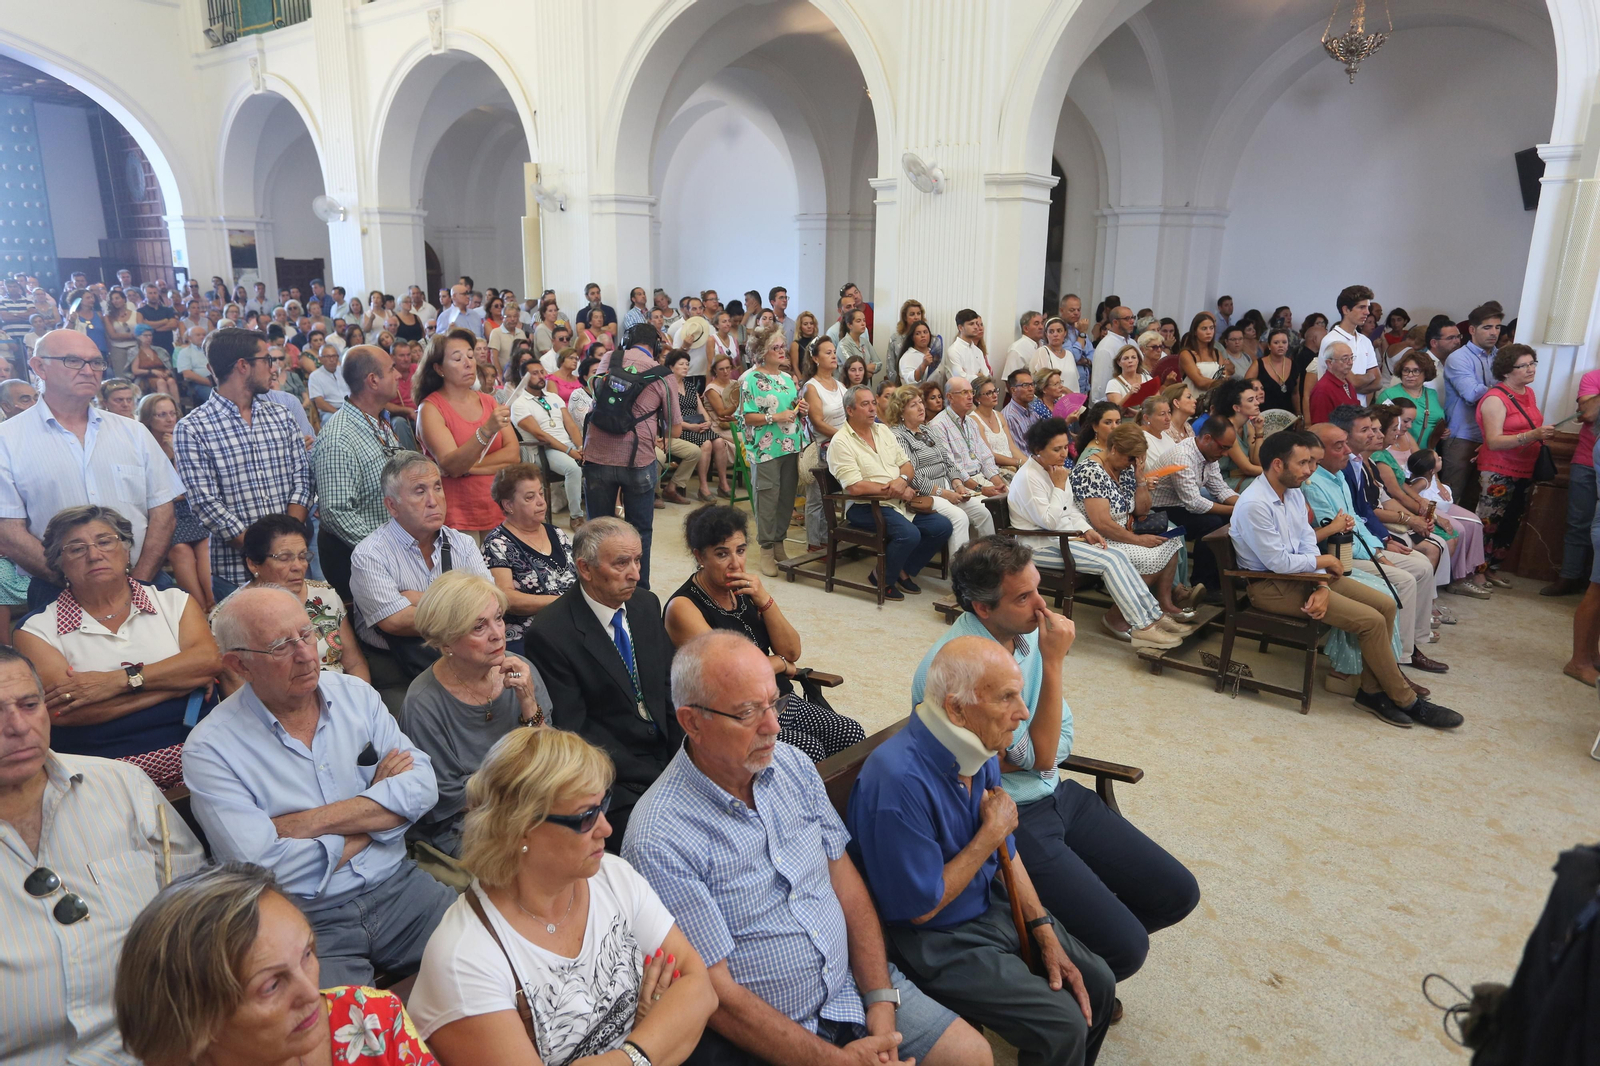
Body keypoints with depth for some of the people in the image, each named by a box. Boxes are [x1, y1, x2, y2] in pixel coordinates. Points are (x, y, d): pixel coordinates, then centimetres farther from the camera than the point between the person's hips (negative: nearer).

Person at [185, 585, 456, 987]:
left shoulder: (355, 694, 7)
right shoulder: (210, 749, -6)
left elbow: (421, 786, -4)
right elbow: (264, 868, -15)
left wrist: (310, 822, -13)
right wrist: (375, 815, -5)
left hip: (397, 888, 4)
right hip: (307, 922, -4)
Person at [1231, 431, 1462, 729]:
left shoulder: (1293, 492, 5)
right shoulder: (1254, 505, -24)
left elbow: (1308, 542, 5)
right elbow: (1279, 562, -22)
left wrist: (1322, 586, -10)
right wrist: (1325, 561, -7)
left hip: (1303, 572, 9)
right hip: (1272, 585, -9)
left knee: (1385, 604, 2)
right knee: (1371, 620, -15)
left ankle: (1372, 691, 7)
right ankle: (1405, 701, 3)